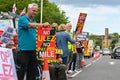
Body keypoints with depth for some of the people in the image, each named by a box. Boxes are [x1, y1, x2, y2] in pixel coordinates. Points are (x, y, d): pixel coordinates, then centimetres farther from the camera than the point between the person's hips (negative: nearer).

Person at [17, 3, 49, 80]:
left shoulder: (34, 21, 16)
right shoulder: (23, 19, -4)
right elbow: (29, 25, -24)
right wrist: (42, 24, -34)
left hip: (33, 50, 7)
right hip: (24, 50, -7)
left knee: (32, 72, 10)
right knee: (21, 71, -3)